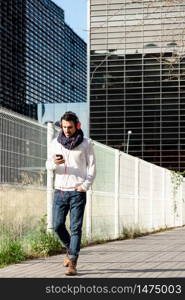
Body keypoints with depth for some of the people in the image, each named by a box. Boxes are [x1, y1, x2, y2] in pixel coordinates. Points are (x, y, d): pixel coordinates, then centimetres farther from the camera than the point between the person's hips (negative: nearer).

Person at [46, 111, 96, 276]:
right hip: (60, 190, 3)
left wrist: (85, 185, -13)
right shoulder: (55, 143, 6)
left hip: (77, 192, -3)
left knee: (76, 228, -5)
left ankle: (72, 263, -3)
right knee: (58, 225, 3)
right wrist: (55, 163, -16)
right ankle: (70, 249, 31)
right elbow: (48, 165, 8)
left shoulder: (86, 143, -1)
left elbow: (92, 166, 0)